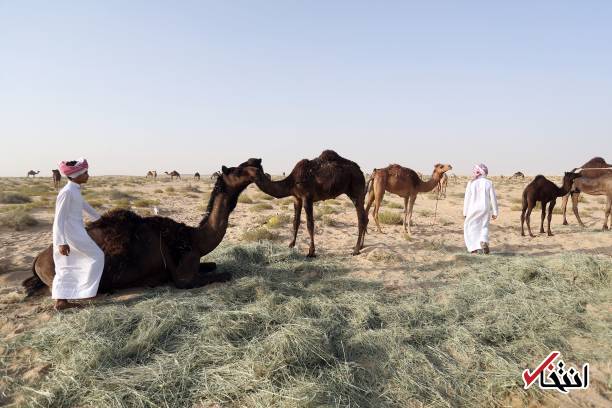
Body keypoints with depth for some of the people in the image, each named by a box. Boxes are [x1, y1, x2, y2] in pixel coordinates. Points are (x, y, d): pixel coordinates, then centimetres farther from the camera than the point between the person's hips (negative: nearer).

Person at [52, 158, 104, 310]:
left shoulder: (75, 190, 10)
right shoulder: (66, 192, -18)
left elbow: (84, 205, 29)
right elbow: (59, 219, -19)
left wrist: (99, 217, 43)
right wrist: (61, 242, -22)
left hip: (75, 231, 10)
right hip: (71, 233, -10)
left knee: (66, 267, 12)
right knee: (96, 256, 0)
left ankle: (60, 301, 17)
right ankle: (85, 292, 8)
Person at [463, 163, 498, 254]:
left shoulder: (471, 183, -6)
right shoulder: (489, 183, -3)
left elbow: (467, 198, -4)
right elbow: (493, 198, -2)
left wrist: (465, 212, 3)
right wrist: (495, 212, 7)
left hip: (473, 209, -1)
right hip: (485, 209, 2)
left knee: (470, 227, 10)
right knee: (484, 227, 16)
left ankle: (474, 248, 6)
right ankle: (483, 241, -10)